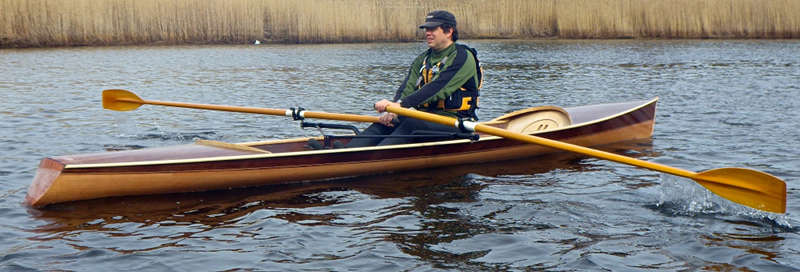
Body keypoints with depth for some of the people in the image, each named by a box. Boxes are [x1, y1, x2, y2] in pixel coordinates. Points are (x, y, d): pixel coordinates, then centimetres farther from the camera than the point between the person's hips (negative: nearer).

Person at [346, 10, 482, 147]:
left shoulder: (463, 57, -10)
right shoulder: (423, 59, 15)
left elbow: (436, 89, -22)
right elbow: (407, 88, 2)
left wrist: (400, 105, -30)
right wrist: (392, 111, -19)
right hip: (425, 118, 7)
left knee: (411, 124, -33)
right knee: (386, 122, -15)